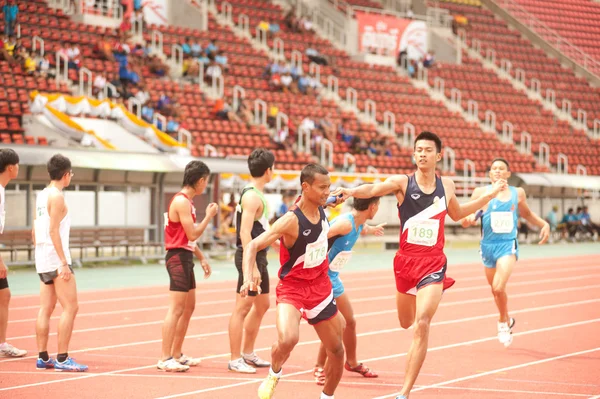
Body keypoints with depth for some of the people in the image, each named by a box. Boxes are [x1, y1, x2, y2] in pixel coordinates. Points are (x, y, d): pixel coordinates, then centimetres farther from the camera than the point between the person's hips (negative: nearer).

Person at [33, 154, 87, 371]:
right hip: (56, 259, -9)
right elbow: (53, 230, -19)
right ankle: (62, 359, -12)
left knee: (46, 309, 10)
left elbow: (35, 232, 18)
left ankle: (43, 357, 12)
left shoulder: (41, 195, 15)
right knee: (70, 307, -9)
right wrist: (64, 262, -20)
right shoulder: (57, 196, -12)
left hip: (43, 261, 9)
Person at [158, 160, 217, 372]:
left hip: (185, 258, 11)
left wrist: (201, 258, 21)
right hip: (178, 257, -11)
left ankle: (177, 355, 22)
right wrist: (209, 216, -9)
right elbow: (192, 234, -20)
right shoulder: (181, 201, -16)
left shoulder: (187, 201, 16)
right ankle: (165, 359, -13)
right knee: (176, 309, -12)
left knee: (189, 307, 15)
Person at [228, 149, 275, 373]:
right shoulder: (252, 196, -16)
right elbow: (245, 232, -23)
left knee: (262, 305, 19)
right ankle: (235, 360, -4)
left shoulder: (255, 194, 15)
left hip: (258, 256, 11)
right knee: (243, 308, -7)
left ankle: (248, 353, 28)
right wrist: (251, 265, -27)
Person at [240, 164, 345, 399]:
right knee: (287, 339, -32)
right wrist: (248, 277, -40)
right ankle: (274, 374, 0)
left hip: (320, 288, 6)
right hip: (292, 289, -6)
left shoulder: (322, 209, -4)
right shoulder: (291, 220, -23)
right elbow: (253, 246, -26)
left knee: (337, 350, 10)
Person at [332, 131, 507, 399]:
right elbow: (373, 189, -27)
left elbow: (456, 214, 25)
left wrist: (490, 195, 22)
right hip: (406, 261, 0)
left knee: (421, 324, -17)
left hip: (433, 263, 0)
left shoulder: (446, 186, 3)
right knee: (406, 323, 18)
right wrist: (351, 191, -48)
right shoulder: (402, 183, -7)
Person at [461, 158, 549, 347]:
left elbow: (527, 214, 23)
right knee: (495, 289, 15)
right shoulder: (481, 193, -2)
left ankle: (503, 322, 5)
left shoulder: (518, 193, 5)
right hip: (489, 245, 1)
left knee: (498, 287, -20)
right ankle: (507, 320, 42)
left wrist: (544, 224, 8)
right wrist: (468, 219, -25)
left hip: (508, 245, -1)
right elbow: (465, 220, -1)